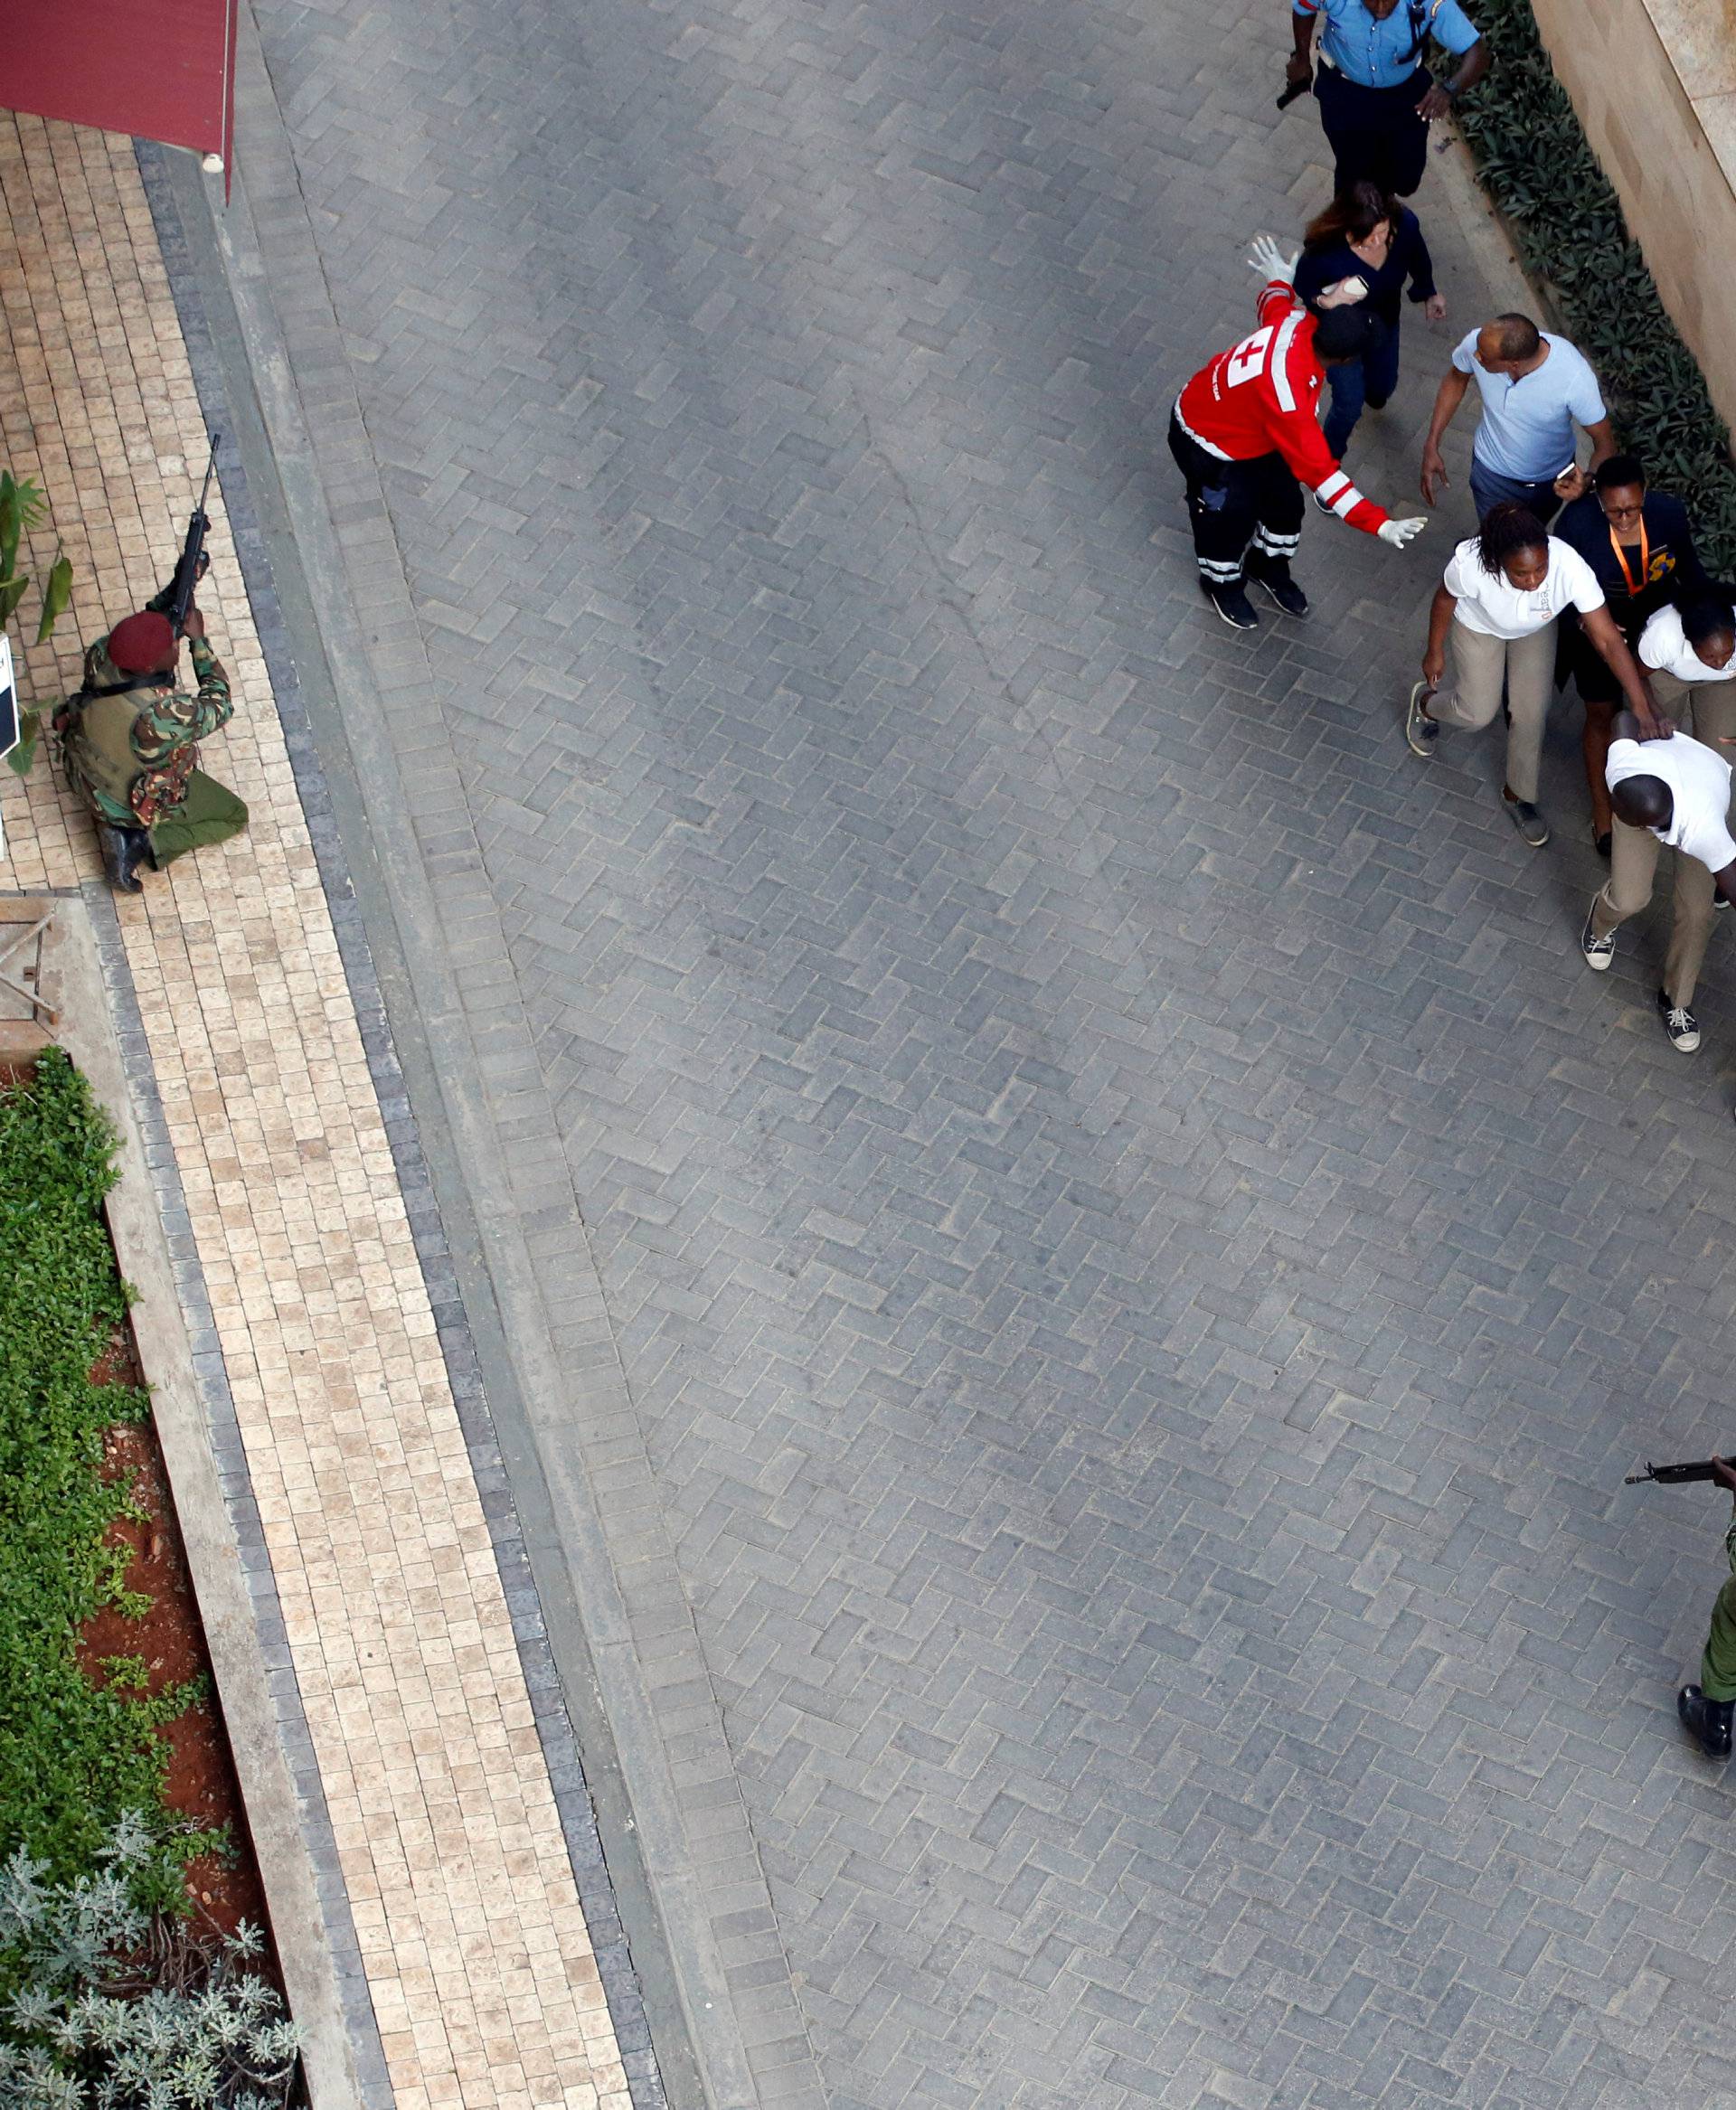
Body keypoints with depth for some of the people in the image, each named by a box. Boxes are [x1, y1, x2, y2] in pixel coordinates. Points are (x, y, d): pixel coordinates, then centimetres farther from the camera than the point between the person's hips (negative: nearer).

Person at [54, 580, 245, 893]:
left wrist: (170, 596, -18)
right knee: (235, 817, 15)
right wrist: (199, 641, -19)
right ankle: (143, 841, 1)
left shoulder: (101, 655, -28)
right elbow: (219, 708, -21)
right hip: (139, 802, -5)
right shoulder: (166, 716, -42)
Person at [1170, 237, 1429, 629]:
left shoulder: (1298, 320, -24)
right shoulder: (1288, 395, -45)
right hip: (1210, 446, -8)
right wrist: (1379, 525, -46)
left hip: (1253, 432, 8)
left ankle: (1269, 568, 50)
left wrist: (1278, 280, 28)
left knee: (1285, 503, 20)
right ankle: (1222, 584, 44)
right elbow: (1318, 470, -42)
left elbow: (1273, 305, 3)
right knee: (1232, 519, 11)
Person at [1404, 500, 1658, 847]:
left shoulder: (1570, 567, -43)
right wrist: (1435, 652, -3)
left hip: (1536, 630, 1)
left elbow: (1608, 639, -39)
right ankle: (1425, 704, 44)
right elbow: (1445, 598, -19)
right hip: (1479, 626, -1)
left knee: (1532, 713, 7)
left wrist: (1643, 708, -43)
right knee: (1477, 713, 8)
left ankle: (1517, 795, 35)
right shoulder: (1470, 562, -44)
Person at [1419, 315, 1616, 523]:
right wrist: (1431, 446, -8)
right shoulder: (1477, 343, -31)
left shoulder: (1574, 378, -40)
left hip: (1551, 480, 0)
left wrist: (1587, 482, -48)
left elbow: (1605, 443, -27)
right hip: (1492, 472, 0)